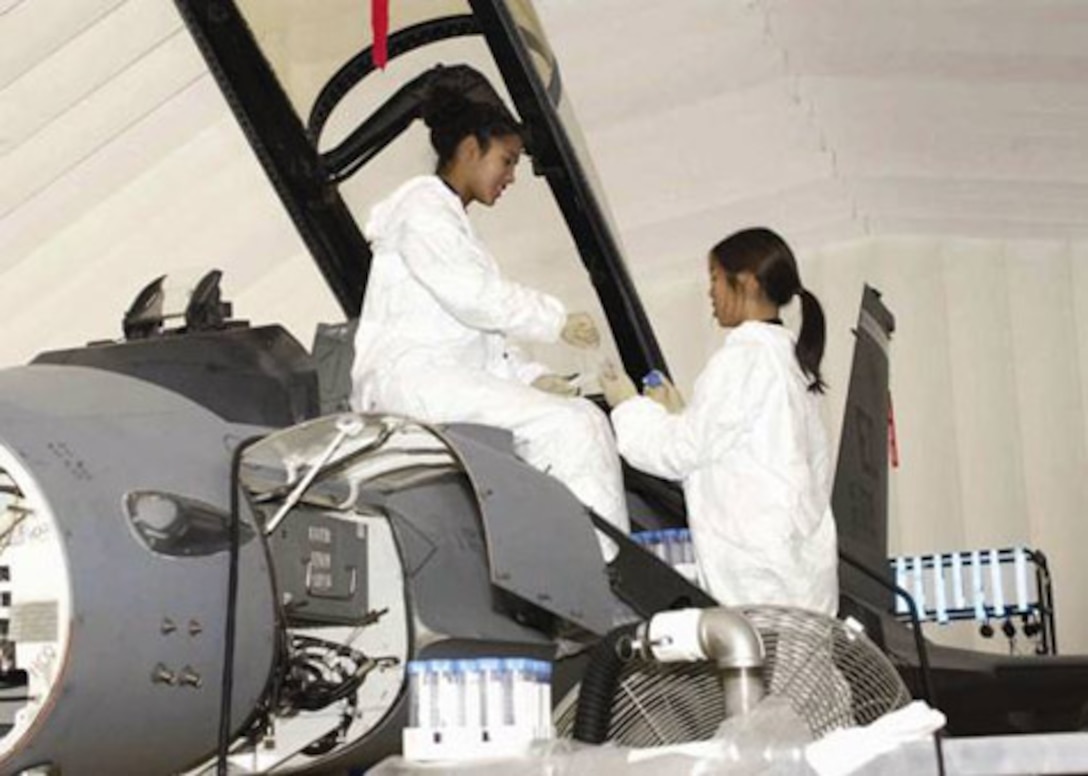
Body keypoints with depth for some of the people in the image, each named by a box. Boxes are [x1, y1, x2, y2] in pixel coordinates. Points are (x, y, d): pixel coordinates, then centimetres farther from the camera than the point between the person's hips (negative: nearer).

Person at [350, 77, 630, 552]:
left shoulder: (451, 218, 28)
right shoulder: (422, 206, -2)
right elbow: (471, 295, -16)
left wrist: (529, 377, 8)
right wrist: (557, 321, -8)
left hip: (454, 375, 9)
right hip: (406, 377, -9)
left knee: (586, 418, -7)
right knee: (565, 425, -23)